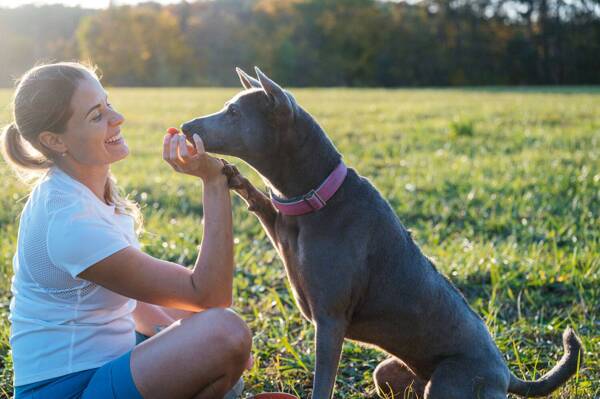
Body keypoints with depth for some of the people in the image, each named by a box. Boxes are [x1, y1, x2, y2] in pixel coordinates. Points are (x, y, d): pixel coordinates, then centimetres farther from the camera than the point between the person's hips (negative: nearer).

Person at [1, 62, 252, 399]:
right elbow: (209, 293, -23)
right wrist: (213, 181, -25)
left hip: (104, 367, 10)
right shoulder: (68, 219, -24)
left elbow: (130, 292, 14)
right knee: (224, 331, -27)